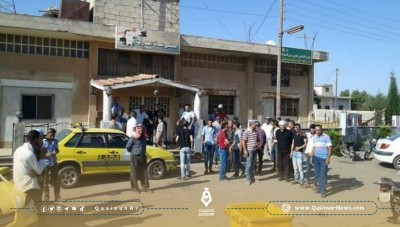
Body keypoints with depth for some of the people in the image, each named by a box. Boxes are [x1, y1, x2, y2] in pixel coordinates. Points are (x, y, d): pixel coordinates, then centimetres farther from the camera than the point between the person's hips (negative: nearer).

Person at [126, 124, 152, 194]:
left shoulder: (143, 137, 7)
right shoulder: (133, 138, -12)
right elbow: (128, 146, -7)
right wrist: (132, 152, 5)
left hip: (143, 157, 6)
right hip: (135, 157, -6)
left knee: (144, 173, 9)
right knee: (135, 173, 2)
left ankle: (145, 187, 18)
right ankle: (135, 188, 12)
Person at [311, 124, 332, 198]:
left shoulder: (326, 137, -8)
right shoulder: (314, 137, 9)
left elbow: (329, 148, -9)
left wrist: (328, 158, -16)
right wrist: (311, 157, 13)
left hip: (324, 158, -6)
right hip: (316, 157, 6)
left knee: (323, 175, -5)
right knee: (317, 174, 12)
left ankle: (323, 191, -1)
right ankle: (319, 188, 24)